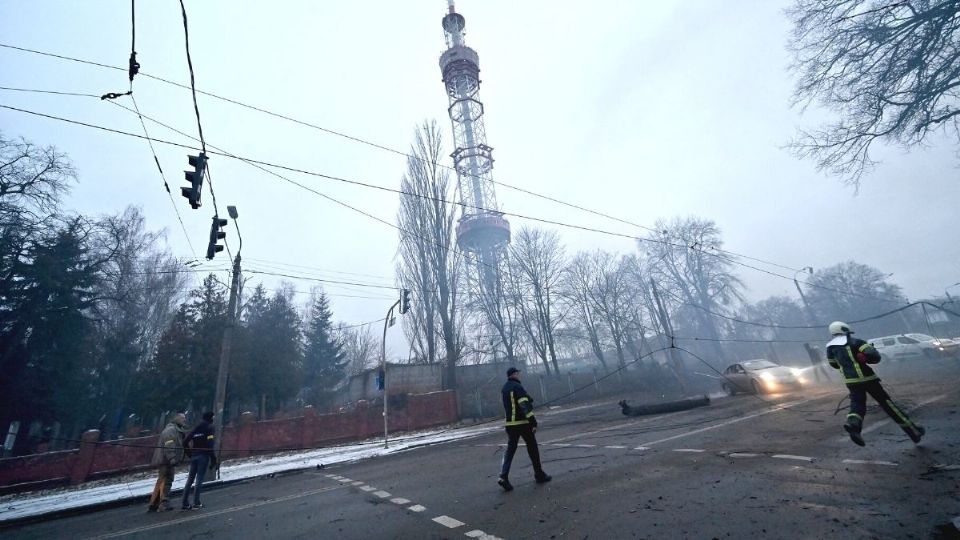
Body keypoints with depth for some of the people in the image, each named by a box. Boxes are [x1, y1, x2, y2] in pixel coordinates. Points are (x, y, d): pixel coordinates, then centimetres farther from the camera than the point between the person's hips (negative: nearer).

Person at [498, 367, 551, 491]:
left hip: (509, 423, 7)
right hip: (522, 422, -7)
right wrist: (533, 421, -22)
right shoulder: (517, 387, -15)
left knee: (510, 449, 7)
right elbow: (525, 405, -22)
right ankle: (539, 475, 19)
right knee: (532, 448, 9)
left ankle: (504, 477, -5)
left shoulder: (504, 389, 11)